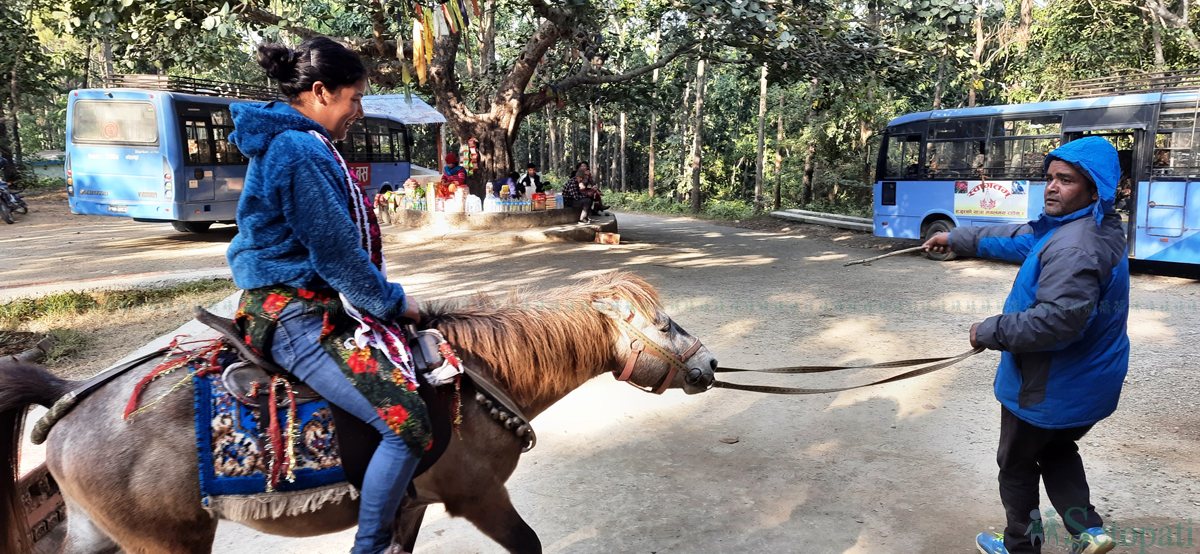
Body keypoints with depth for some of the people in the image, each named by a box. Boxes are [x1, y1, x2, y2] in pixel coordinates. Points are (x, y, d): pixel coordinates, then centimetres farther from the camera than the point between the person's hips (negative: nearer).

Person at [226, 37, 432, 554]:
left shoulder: (284, 142, 16)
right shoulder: (301, 149, -18)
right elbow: (336, 254, -20)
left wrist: (383, 297, 17)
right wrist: (393, 301, -6)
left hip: (295, 301, 11)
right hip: (295, 315, -11)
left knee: (407, 352, 22)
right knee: (409, 422, -17)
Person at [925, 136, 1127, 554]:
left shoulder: (1075, 248, -30)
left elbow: (1057, 320, -37)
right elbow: (1018, 239, 15)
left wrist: (990, 332, -24)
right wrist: (957, 239, 22)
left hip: (1048, 390, -9)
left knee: (1018, 466, 13)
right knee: (1057, 450, 31)